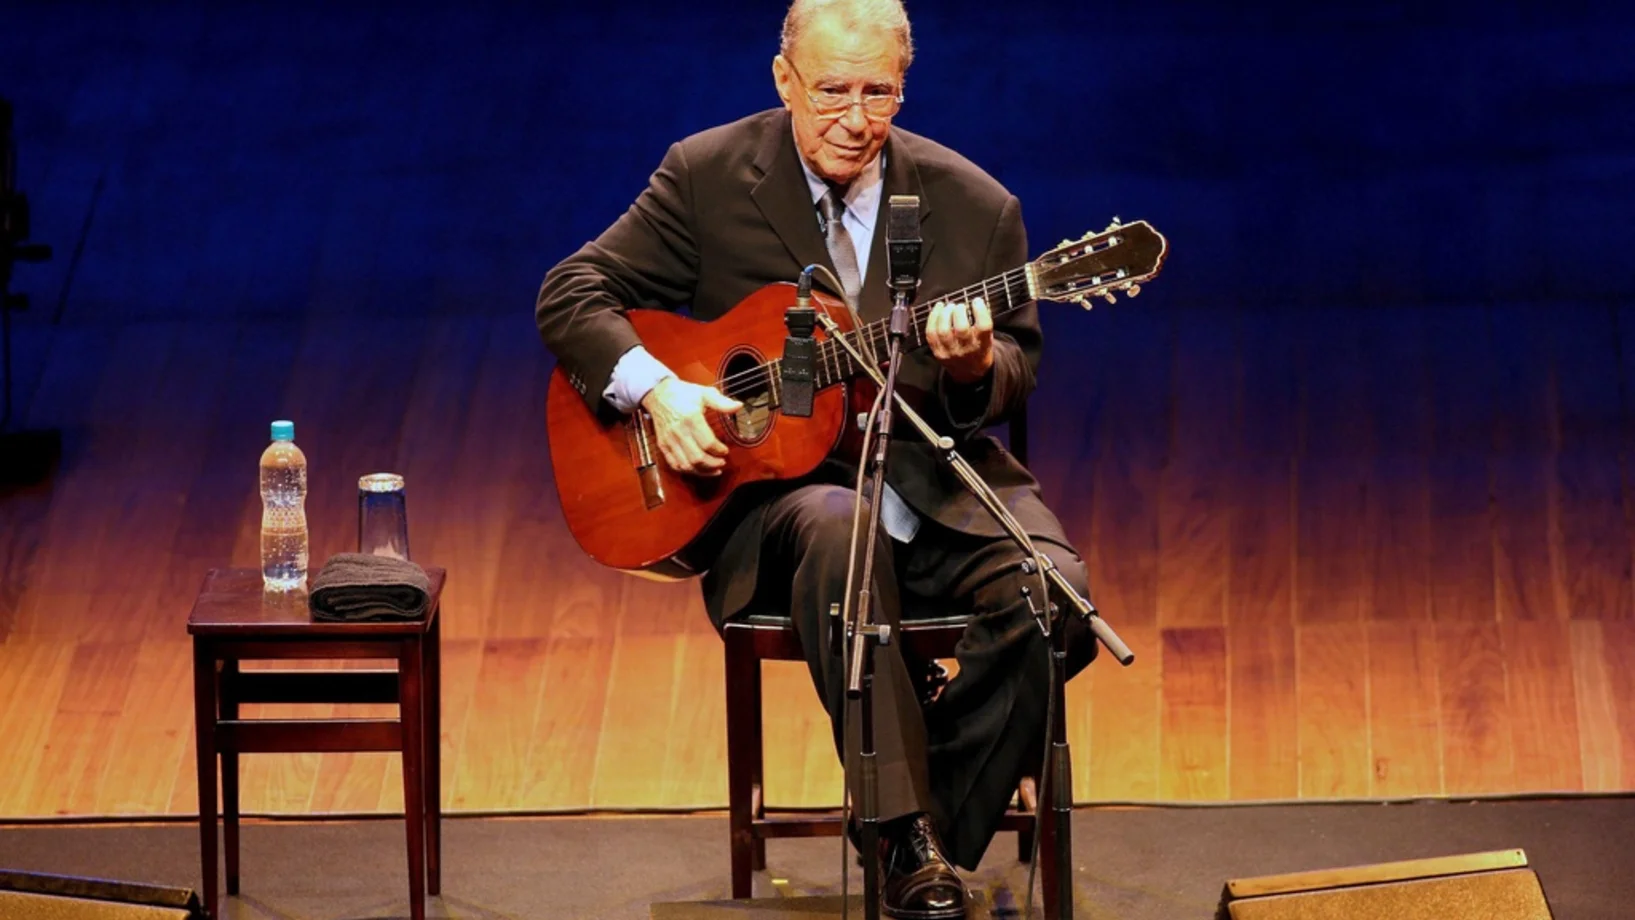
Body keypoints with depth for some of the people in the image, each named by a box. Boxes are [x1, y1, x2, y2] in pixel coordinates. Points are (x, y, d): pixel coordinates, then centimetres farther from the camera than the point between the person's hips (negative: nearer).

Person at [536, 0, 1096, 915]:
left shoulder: (974, 205, 2)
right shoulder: (708, 176, -1)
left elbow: (1021, 371, 8)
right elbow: (570, 295, 1)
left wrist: (978, 366, -17)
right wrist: (655, 388, -17)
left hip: (934, 476, 2)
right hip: (776, 482, -2)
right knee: (837, 529, -38)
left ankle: (940, 837, -9)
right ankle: (904, 839, -34)